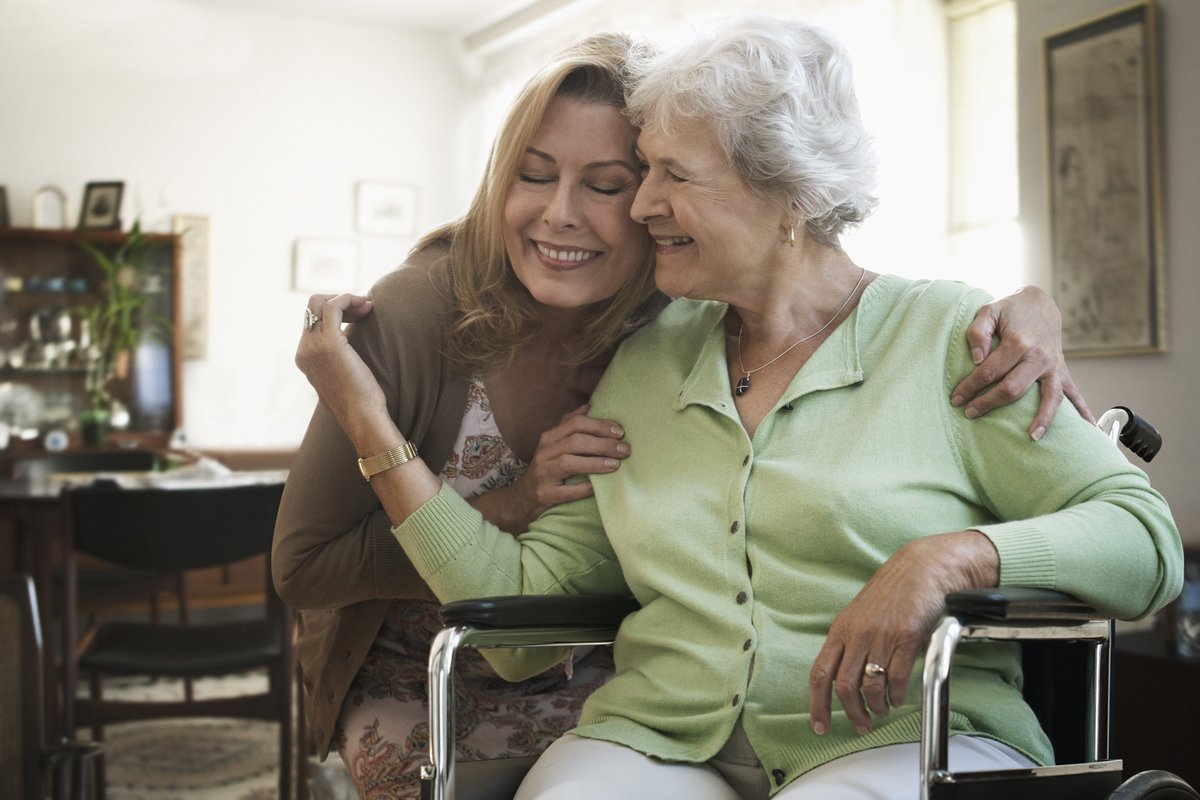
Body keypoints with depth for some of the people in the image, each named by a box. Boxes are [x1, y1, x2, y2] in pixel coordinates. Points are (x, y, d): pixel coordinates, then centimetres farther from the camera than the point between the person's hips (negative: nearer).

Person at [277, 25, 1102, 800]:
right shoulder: (409, 323, -22)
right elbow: (303, 564, -15)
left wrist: (1029, 308, -28)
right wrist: (516, 502, -26)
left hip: (598, 685, 2)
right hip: (417, 691, -1)